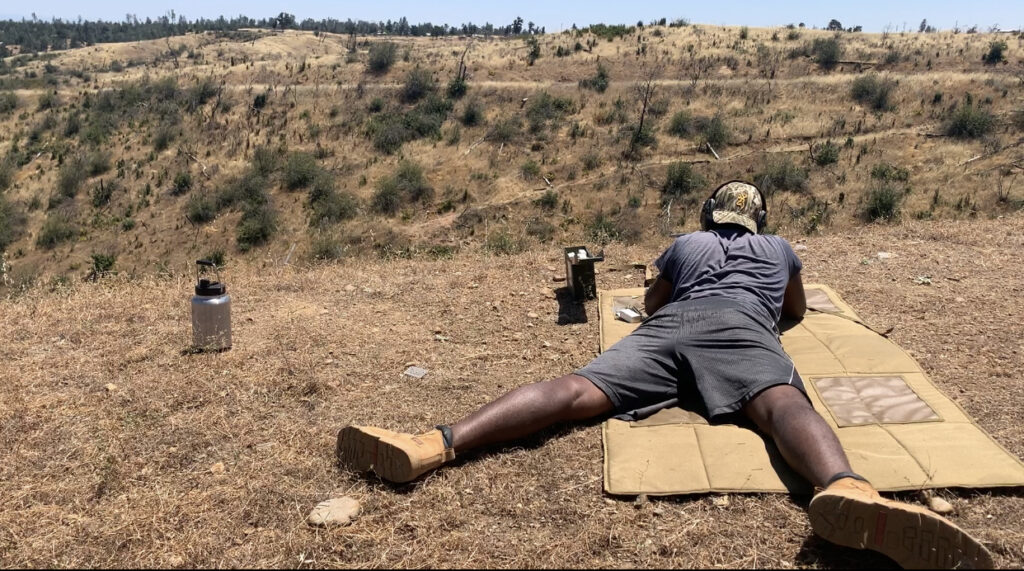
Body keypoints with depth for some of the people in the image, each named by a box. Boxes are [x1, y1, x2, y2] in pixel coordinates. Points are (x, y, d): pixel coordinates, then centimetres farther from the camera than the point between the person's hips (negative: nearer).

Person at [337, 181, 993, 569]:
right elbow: (797, 310, 53)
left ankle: (436, 444, -38)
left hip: (669, 326, 1)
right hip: (741, 327, -1)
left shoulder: (685, 243, 38)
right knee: (785, 404, -29)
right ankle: (848, 489, -66)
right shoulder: (780, 247, 37)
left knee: (575, 391, -18)